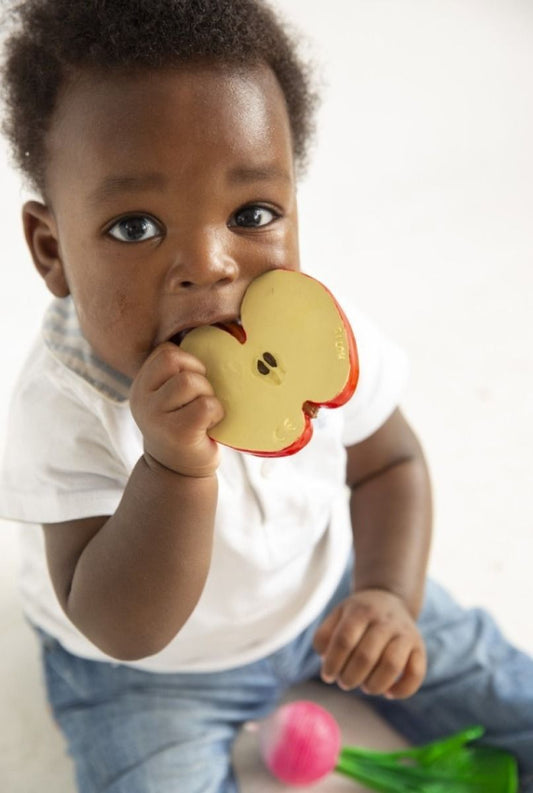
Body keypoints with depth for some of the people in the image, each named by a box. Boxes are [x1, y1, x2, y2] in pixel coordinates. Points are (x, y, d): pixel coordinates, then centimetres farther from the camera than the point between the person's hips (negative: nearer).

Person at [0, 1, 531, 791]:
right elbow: (124, 630, -32)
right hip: (146, 669, -2)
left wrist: (389, 592, -20)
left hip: (324, 583, 3)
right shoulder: (66, 405, -33)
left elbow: (390, 463, -3)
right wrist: (177, 466, -49)